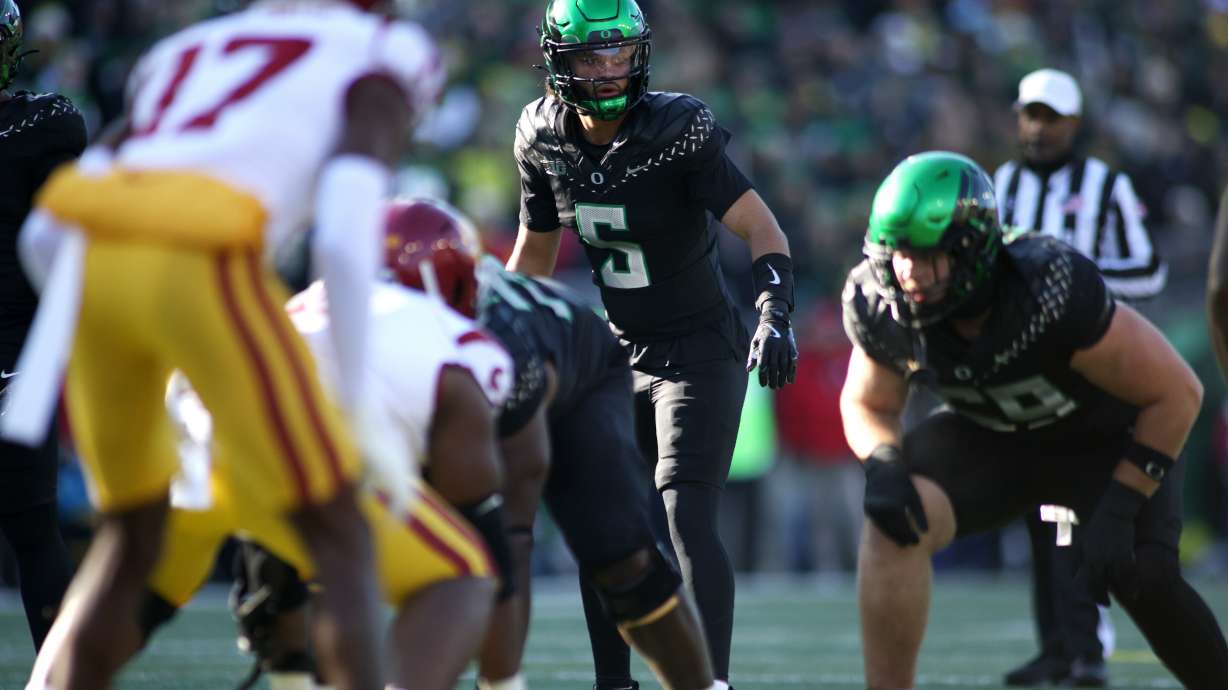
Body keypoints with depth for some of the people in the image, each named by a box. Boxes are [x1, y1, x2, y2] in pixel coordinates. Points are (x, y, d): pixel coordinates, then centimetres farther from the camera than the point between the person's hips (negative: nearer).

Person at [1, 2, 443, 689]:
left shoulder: (182, 60, 37)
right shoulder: (374, 77, 21)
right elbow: (344, 239, 0)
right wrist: (356, 407, 6)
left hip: (88, 262, 5)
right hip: (200, 267, -5)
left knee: (132, 536, 25)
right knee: (341, 540, 7)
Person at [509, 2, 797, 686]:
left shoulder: (678, 131, -19)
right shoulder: (545, 139, -2)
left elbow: (762, 228, -22)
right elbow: (535, 247, 13)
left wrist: (775, 314, -37)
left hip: (700, 352, -6)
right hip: (621, 356, 6)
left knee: (687, 516, -18)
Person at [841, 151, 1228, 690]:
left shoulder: (1055, 292, -38)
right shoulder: (881, 306, -24)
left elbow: (1177, 394, -27)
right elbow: (869, 406, -2)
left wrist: (1118, 510, -28)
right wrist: (883, 463, -26)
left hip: (1105, 438, -3)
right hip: (989, 437, 3)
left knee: (1143, 581, -23)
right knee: (895, 520, -24)